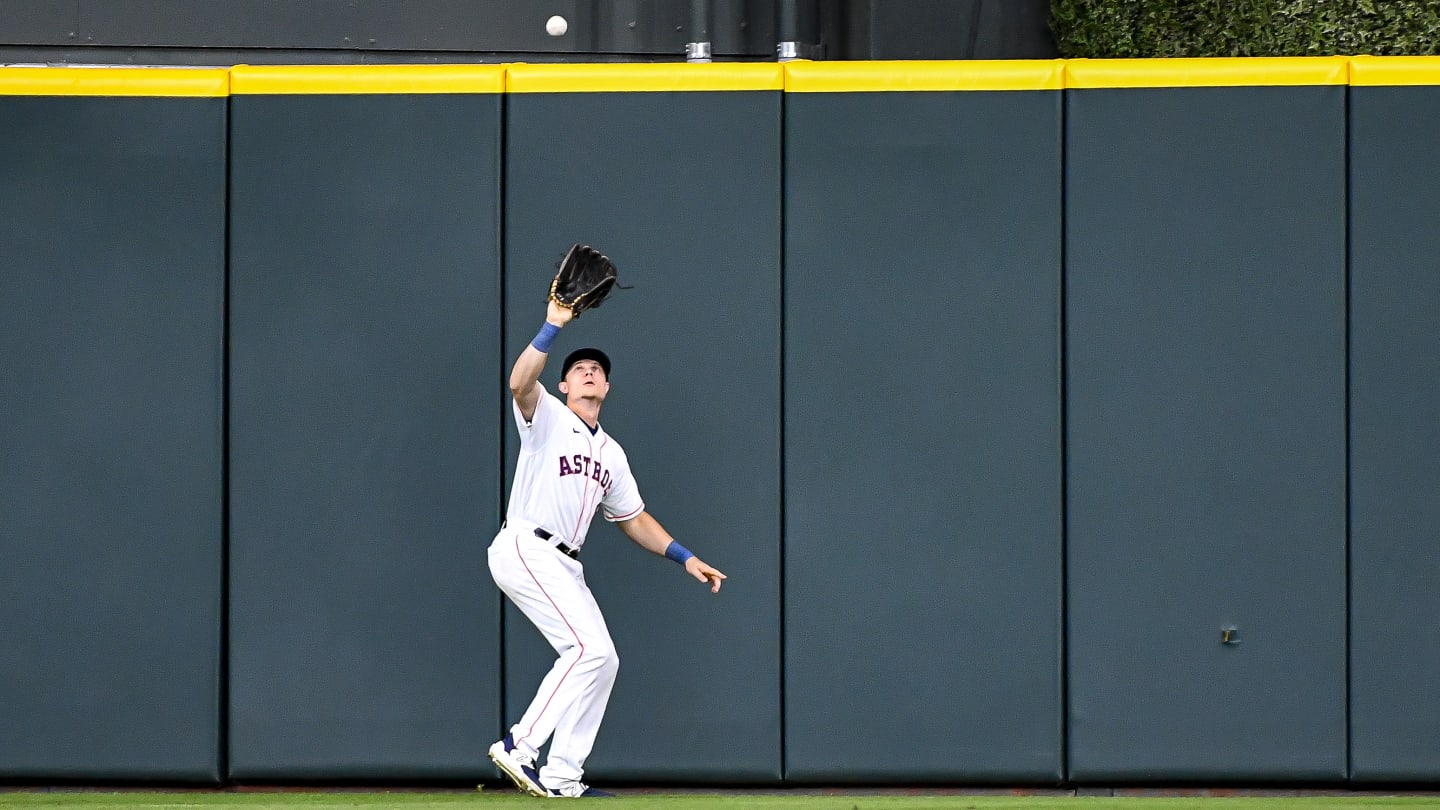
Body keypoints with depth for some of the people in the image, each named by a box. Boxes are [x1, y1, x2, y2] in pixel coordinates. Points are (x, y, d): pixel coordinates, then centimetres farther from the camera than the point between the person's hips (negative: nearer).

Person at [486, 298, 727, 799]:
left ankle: (561, 776, 8)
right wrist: (552, 328, -32)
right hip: (524, 549, -9)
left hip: (564, 565, 9)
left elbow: (634, 519, 25)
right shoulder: (547, 417, 0)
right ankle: (519, 747, -19)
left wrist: (685, 557, 16)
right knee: (588, 648, -20)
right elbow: (520, 383, -23)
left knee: (601, 661, 5)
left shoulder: (610, 453, 22)